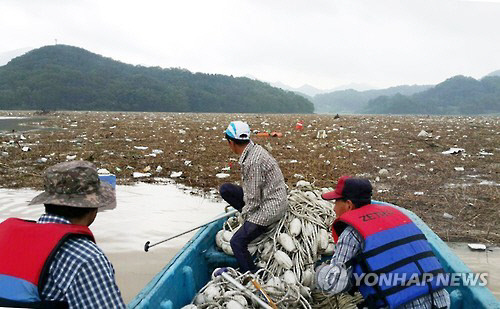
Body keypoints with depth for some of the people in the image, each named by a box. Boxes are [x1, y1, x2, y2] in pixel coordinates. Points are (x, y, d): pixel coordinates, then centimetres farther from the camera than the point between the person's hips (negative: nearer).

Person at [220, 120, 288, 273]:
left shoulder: (253, 161, -27)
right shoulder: (253, 149, 2)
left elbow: (254, 199, -21)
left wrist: (244, 214, -3)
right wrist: (245, 211, 14)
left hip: (271, 205, -10)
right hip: (264, 195, 10)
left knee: (237, 242, -11)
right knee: (225, 189, 8)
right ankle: (250, 220, 11)